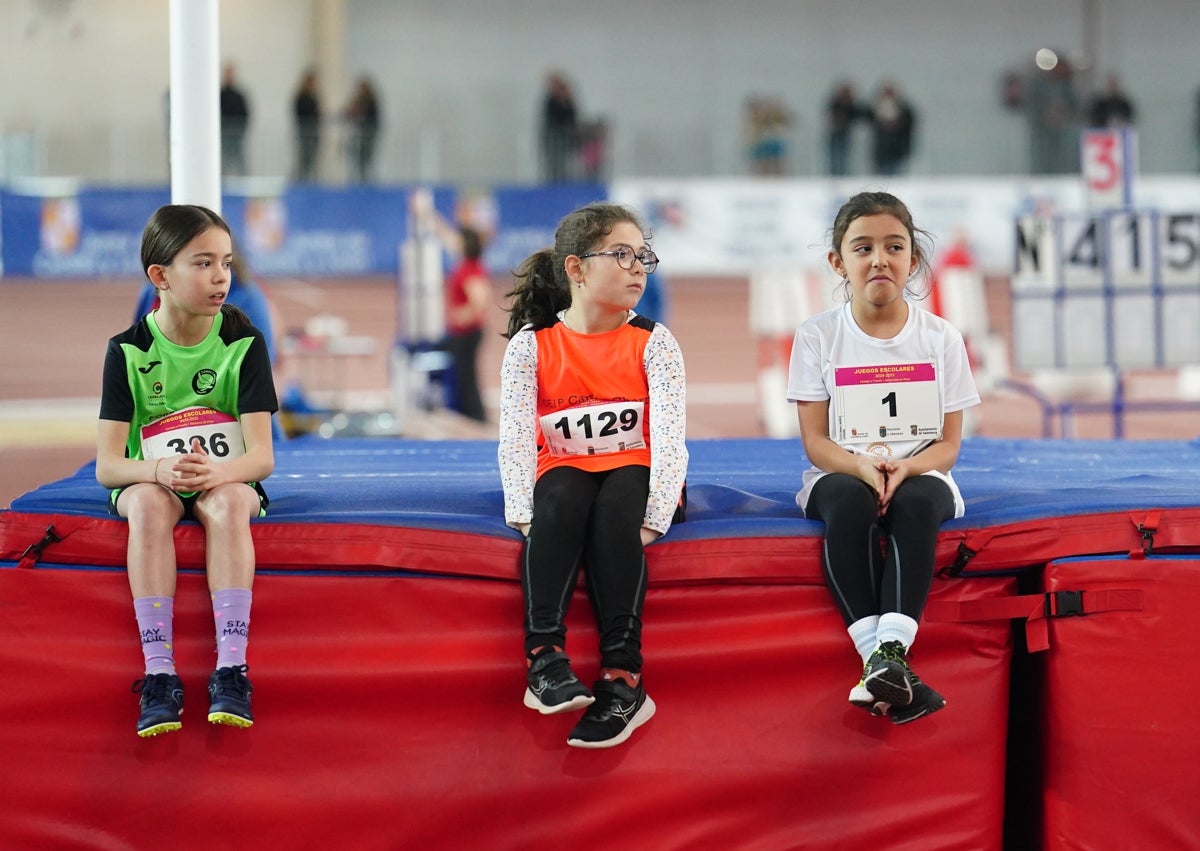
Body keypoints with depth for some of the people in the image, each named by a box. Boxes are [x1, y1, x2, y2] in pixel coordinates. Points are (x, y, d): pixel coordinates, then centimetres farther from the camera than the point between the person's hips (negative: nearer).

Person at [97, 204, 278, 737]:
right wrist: (160, 469, -36)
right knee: (147, 503, -35)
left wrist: (216, 474, -38)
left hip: (227, 479, 0)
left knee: (231, 500, -35)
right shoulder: (129, 351, -8)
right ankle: (159, 673, -39)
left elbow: (263, 455, -15)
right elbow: (106, 465, -13)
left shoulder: (244, 343, -8)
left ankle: (231, 667, -41)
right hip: (152, 478, 0)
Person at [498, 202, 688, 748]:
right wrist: (525, 517, -26)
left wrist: (653, 518, -26)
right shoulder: (531, 345, -3)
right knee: (562, 498, -35)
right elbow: (516, 437, -12)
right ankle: (544, 658, -42)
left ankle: (623, 678, -40)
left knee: (615, 504, -35)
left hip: (632, 472, 0)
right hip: (565, 472, 0)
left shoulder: (653, 343, -4)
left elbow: (669, 436, -13)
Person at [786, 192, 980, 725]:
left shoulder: (940, 337, 5)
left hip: (919, 475, 1)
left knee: (917, 500, -36)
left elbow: (948, 443, 2)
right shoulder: (818, 336, 3)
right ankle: (877, 658, -44)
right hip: (840, 475, 0)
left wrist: (903, 467, -21)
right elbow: (816, 441, -2)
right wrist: (862, 466, -24)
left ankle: (892, 649, -47)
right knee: (849, 501, -37)